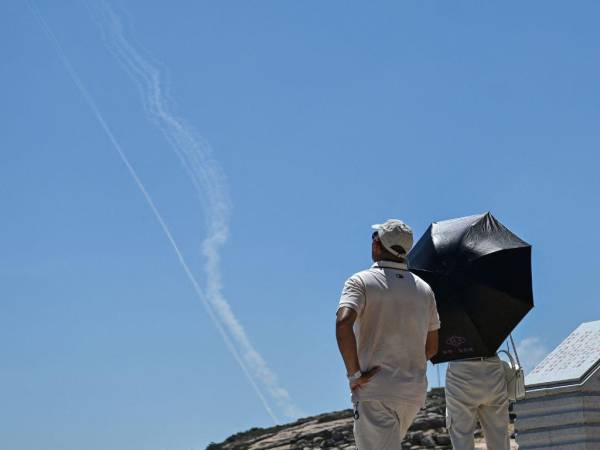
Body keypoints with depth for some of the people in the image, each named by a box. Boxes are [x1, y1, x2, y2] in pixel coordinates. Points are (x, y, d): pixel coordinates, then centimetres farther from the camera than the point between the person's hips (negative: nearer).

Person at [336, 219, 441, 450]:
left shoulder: (361, 281, -5)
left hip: (374, 390, -6)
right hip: (415, 392, 6)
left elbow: (343, 324, -23)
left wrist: (355, 374, -16)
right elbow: (432, 347, 17)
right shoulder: (424, 289, 13)